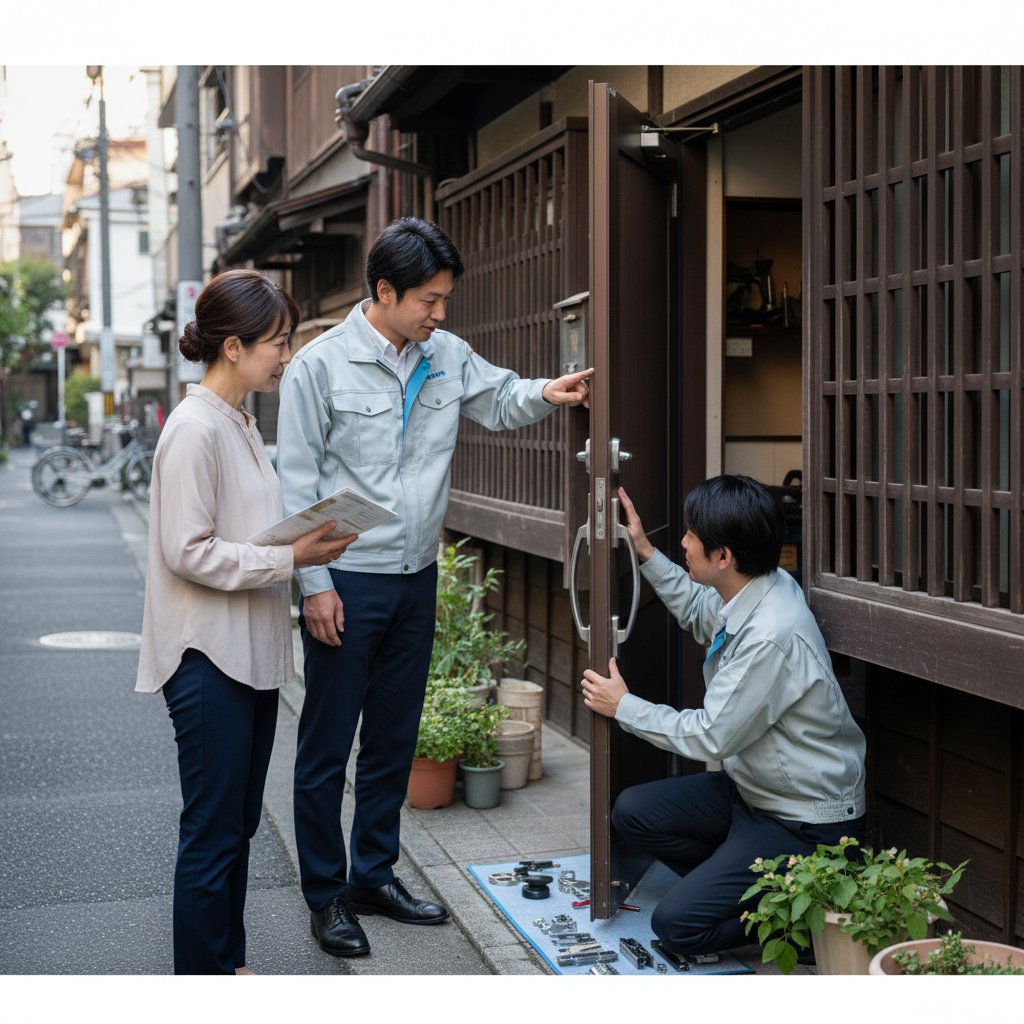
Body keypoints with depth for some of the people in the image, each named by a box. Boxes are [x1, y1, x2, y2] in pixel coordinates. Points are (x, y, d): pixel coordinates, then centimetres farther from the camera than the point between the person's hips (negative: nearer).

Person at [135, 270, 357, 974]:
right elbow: (188, 552, -21)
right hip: (209, 659, -10)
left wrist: (309, 541, 5)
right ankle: (200, 978, 10)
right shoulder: (195, 429, -16)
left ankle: (228, 967, 28)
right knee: (212, 834, -1)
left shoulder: (242, 424, 13)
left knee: (239, 825, 17)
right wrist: (289, 558, -20)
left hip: (252, 651, 10)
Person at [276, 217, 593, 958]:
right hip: (347, 584, -6)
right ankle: (326, 894, 16)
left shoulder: (446, 356, 5)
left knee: (395, 740, 15)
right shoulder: (321, 365, -10)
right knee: (327, 746, 3)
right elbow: (297, 483, -10)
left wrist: (545, 394, -3)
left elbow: (500, 401, 21)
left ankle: (375, 875, 30)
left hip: (416, 580, 6)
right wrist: (314, 583, -13)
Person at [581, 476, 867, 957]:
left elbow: (711, 736, -22)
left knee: (676, 925, -13)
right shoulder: (756, 590, -2)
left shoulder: (773, 637, -31)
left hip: (807, 824, -9)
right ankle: (736, 885, 8)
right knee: (632, 811, 6)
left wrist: (624, 707, -9)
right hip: (753, 788, 9)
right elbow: (700, 612, 24)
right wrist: (645, 551, 21)